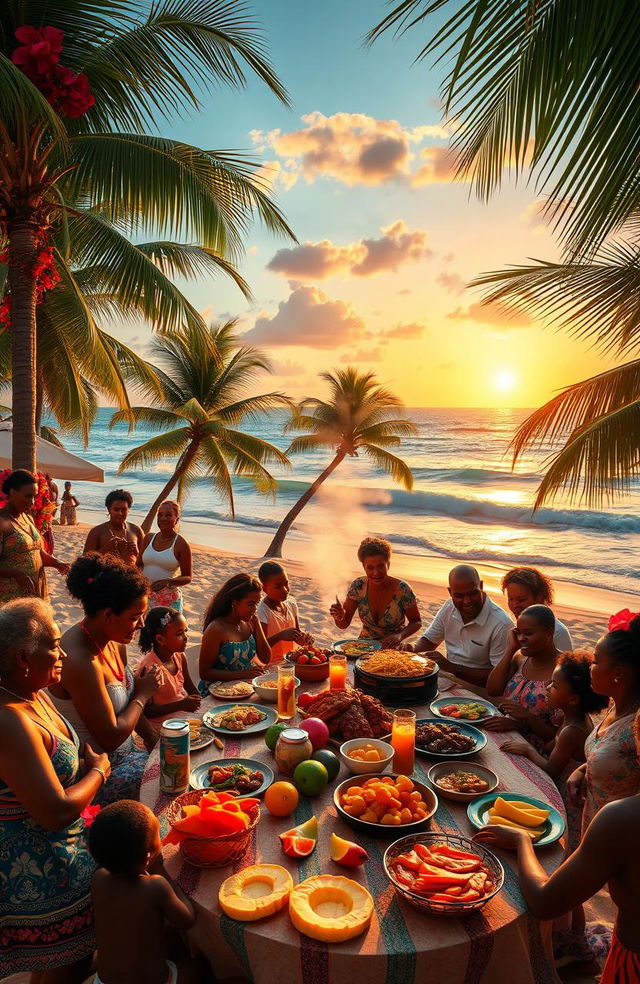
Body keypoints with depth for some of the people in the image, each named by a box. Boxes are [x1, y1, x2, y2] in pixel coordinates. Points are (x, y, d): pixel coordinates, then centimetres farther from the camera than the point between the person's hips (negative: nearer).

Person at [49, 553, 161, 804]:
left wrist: (155, 742, 2)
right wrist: (143, 694, -12)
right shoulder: (81, 663, -29)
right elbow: (110, 738, -24)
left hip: (122, 754, 8)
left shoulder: (114, 644, 0)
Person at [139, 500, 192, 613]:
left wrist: (169, 582, -21)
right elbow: (139, 564, 19)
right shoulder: (149, 538, 8)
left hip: (169, 600, -4)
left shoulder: (181, 544, -6)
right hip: (145, 595, 4)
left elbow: (187, 577, -4)